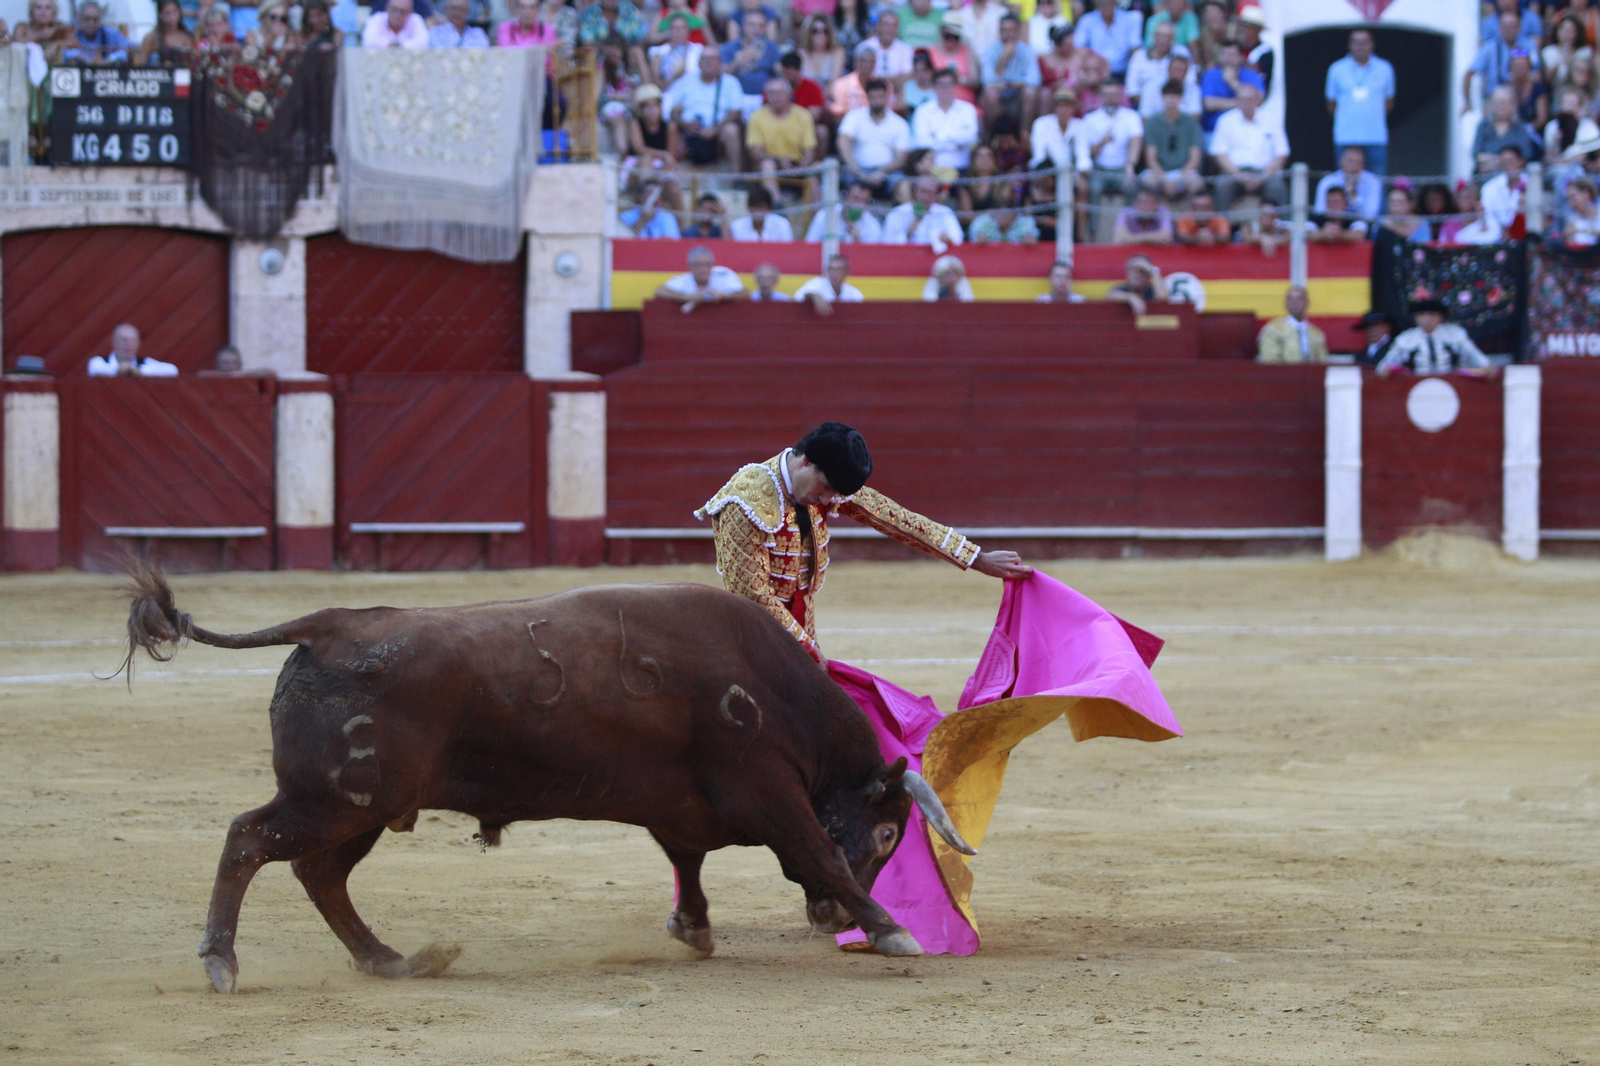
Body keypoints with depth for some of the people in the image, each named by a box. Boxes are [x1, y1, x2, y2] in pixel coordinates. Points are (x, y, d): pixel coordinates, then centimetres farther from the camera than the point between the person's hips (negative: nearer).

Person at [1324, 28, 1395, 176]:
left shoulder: (1385, 69, 8)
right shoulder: (1337, 70, 5)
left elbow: (1389, 103, 15)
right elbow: (1331, 105, 11)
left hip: (1376, 138, 1)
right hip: (1346, 140, -1)